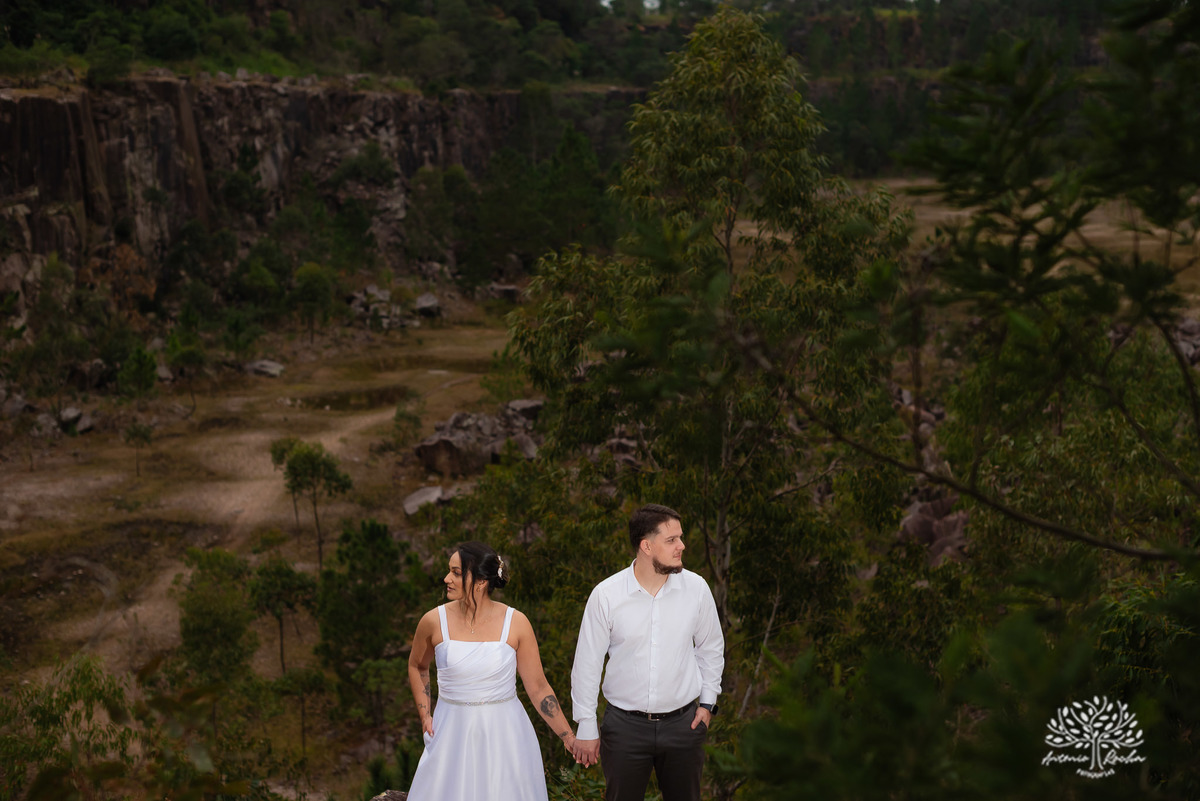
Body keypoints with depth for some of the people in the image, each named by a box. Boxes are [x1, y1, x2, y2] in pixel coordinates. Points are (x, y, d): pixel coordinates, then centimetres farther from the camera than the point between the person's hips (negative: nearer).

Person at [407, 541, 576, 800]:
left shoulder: (516, 623, -9)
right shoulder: (435, 621, -6)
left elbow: (538, 687, -2)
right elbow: (417, 666, 15)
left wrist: (569, 738, -4)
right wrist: (424, 713, 6)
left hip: (504, 732, -1)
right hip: (452, 735, 1)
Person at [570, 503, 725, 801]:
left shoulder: (696, 588, -4)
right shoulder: (605, 595, -10)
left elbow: (711, 648, 12)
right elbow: (587, 663, -2)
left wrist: (707, 702, 8)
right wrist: (586, 727, 1)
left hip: (682, 722, 2)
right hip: (625, 724, -2)